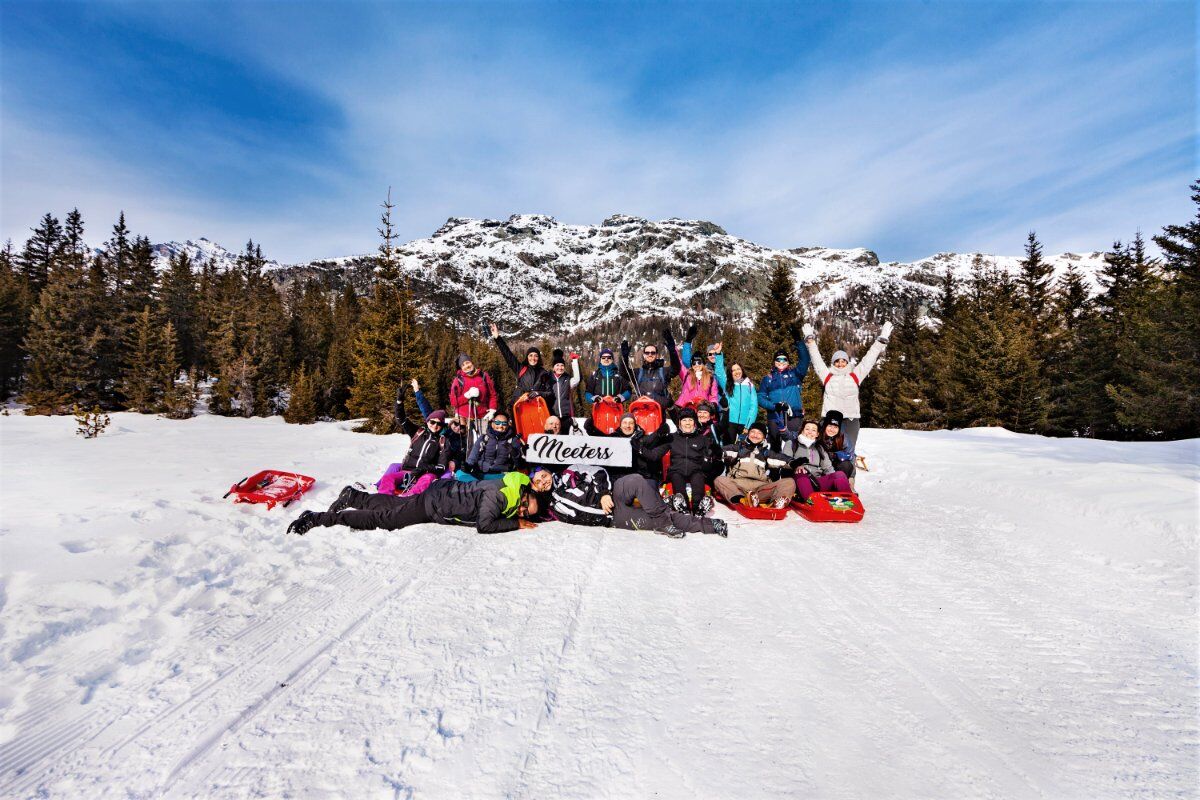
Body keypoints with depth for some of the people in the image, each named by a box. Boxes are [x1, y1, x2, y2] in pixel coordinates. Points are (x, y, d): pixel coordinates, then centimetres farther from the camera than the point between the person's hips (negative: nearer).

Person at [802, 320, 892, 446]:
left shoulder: (854, 376, 15)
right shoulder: (828, 376, 12)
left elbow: (869, 360, 18)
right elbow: (817, 359, 13)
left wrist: (881, 341, 19)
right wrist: (810, 340, 13)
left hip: (851, 419, 1)